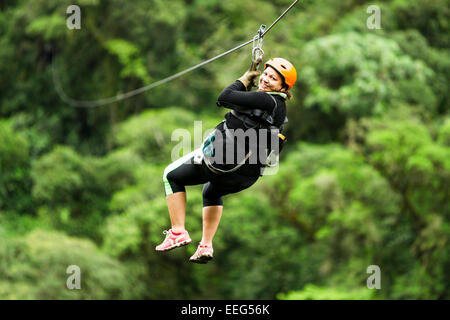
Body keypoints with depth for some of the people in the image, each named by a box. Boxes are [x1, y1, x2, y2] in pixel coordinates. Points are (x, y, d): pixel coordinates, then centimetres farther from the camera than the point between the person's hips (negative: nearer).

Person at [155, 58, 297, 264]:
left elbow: (224, 98, -21)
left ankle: (178, 233, 7)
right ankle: (206, 246, 28)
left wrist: (243, 81, -5)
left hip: (219, 158, -9)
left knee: (172, 175, 15)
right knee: (212, 193, 40)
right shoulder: (279, 108, 8)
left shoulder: (266, 100, -21)